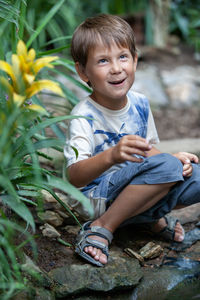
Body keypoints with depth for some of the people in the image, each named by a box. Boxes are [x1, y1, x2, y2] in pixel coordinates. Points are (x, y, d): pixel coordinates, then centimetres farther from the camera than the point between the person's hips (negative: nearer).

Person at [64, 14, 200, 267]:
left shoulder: (140, 104, 0)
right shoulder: (84, 115, -20)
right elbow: (75, 177, -32)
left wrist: (173, 159, -7)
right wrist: (111, 156, -50)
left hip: (135, 188, 6)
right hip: (95, 198, -6)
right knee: (167, 167, -30)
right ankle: (102, 227, -19)